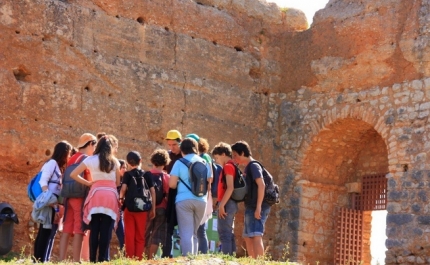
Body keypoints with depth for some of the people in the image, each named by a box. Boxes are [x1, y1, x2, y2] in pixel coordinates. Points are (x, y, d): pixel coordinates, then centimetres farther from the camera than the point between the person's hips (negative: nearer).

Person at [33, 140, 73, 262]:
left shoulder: (58, 166, 23)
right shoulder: (52, 162, -5)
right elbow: (43, 181, -16)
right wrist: (47, 198, -27)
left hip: (54, 203, 9)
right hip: (49, 202, -9)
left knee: (47, 231, 8)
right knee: (47, 231, -12)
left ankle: (38, 259, 10)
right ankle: (41, 260, -14)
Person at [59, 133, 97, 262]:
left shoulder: (72, 159, 18)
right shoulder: (87, 159, -5)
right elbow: (89, 180, -9)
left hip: (69, 197, 7)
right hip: (81, 197, -7)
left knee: (67, 230, 5)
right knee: (79, 231, -8)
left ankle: (61, 260, 2)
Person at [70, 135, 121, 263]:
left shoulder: (91, 160, 5)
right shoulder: (114, 161, 8)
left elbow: (73, 174, 2)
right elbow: (118, 182, 10)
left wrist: (88, 183, 9)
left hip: (96, 196, 0)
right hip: (111, 197, 0)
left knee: (94, 230, 2)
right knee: (106, 231, 1)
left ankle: (93, 259, -1)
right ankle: (103, 259, -2)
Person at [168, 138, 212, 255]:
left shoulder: (180, 163, -2)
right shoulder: (204, 163, 9)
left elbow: (172, 184, -6)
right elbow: (209, 182, 17)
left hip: (184, 200, -4)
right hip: (201, 200, 4)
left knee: (186, 233, -4)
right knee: (194, 233, 15)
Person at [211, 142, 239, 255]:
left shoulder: (228, 166, -11)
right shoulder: (232, 166, 18)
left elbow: (230, 188, -21)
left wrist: (221, 204, -22)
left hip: (227, 204, -10)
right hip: (230, 204, 10)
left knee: (224, 233, -11)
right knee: (229, 233, 12)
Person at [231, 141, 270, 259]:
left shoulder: (253, 166, -10)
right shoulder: (247, 168, 19)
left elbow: (261, 185, -21)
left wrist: (258, 207, -25)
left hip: (256, 208, -10)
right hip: (251, 207, 10)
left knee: (256, 236, -18)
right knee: (248, 238, 14)